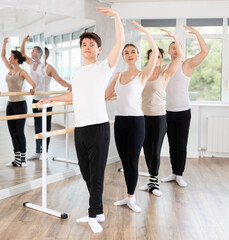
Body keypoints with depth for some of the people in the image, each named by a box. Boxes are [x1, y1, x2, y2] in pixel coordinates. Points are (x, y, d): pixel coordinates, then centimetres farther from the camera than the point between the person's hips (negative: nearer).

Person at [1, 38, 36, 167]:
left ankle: (22, 160, 5)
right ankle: (17, 160, 14)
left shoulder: (22, 72, -9)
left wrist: (33, 90, -36)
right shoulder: (10, 69, 12)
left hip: (20, 104, -8)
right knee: (13, 132, 8)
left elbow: (33, 84, -18)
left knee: (20, 132, -3)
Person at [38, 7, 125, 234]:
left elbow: (120, 42, -14)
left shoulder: (104, 66, 0)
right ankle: (98, 211, 23)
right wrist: (50, 99, 37)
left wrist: (116, 16, -19)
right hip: (80, 128, 6)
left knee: (96, 174, -1)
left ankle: (94, 215, 12)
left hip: (98, 127, -6)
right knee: (86, 173, 10)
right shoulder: (78, 72, 18)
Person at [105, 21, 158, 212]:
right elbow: (106, 95, 18)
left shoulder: (143, 75, -3)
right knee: (124, 161, 11)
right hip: (119, 120, 5)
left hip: (136, 120, -5)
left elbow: (156, 53, -17)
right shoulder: (118, 76, 12)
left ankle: (131, 198, 12)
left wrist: (145, 31, -19)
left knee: (133, 161, -1)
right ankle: (129, 196, 23)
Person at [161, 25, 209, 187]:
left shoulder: (187, 65, -4)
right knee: (172, 144, 10)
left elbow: (205, 51, -16)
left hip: (183, 112, -4)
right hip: (169, 111, 4)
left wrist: (197, 33, -24)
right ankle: (174, 173, 18)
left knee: (182, 144, -1)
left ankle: (180, 175, 8)